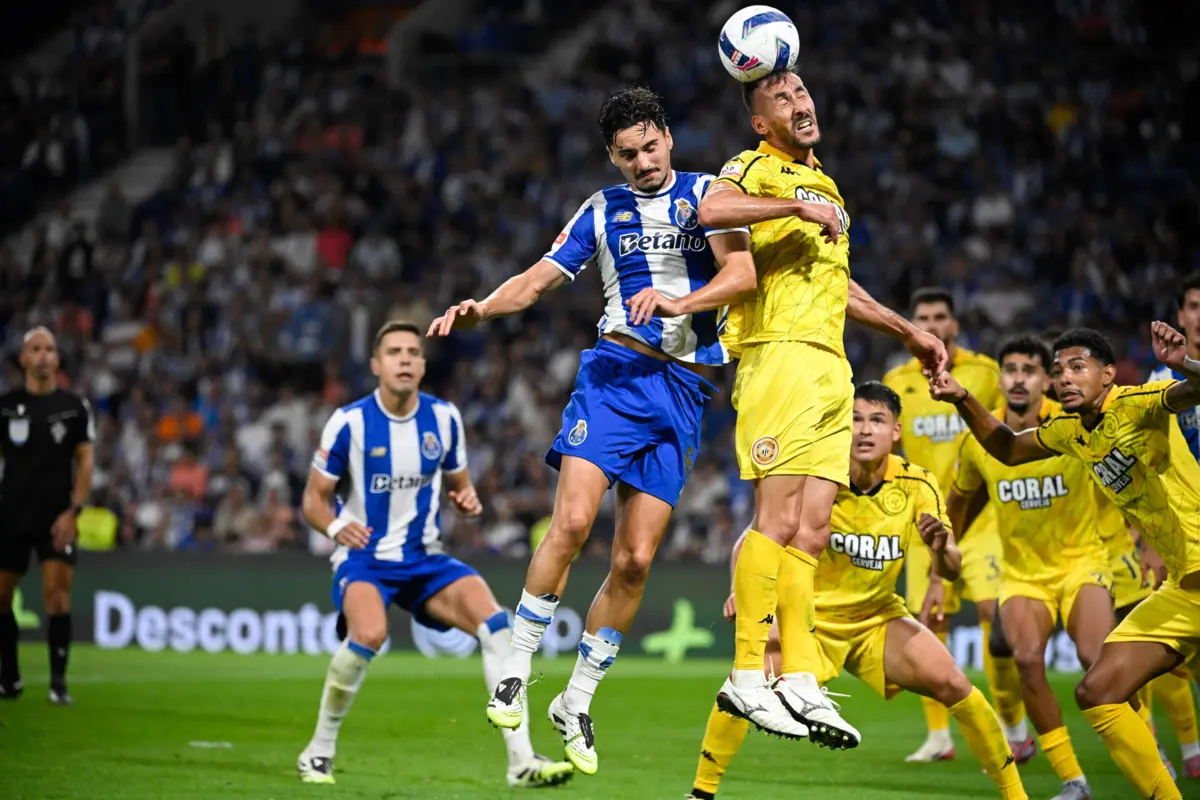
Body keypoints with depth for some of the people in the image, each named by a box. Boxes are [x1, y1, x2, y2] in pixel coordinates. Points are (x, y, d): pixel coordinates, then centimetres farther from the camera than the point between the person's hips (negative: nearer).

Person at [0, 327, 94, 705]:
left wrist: (73, 510, -9)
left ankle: (59, 682, -8)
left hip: (57, 518, -2)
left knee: (57, 595, -12)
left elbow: (84, 461, 1)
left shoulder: (75, 406, 1)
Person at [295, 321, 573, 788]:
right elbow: (314, 498, -4)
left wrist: (468, 500, -10)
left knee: (494, 622, -16)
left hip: (425, 558, 4)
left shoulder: (444, 418, 0)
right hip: (363, 556, -4)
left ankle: (521, 761, -13)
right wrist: (336, 526, -26)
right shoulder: (349, 422, -11)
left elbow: (459, 483, 14)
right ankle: (319, 752, -12)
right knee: (370, 634, -34)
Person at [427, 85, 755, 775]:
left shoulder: (706, 193, 7)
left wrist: (681, 301, -25)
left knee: (636, 559, -3)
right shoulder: (603, 211, 13)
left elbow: (743, 271, -7)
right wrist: (480, 308, -7)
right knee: (573, 520, -19)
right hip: (617, 374, 0)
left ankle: (577, 701, 10)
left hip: (685, 389, 0)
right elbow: (540, 279, 12)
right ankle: (515, 671, -7)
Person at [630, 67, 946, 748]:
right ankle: (748, 673, -12)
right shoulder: (755, 169, 3)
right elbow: (712, 209, -20)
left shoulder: (826, 188, 28)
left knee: (813, 529, 1)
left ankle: (799, 681, -2)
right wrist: (798, 206, -18)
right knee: (779, 518, -14)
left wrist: (907, 332, 42)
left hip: (832, 368, 8)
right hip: (781, 353, -8)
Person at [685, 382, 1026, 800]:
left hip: (880, 618, 2)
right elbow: (752, 539, -17)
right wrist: (741, 586, -38)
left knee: (952, 684, -17)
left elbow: (952, 569, -13)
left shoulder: (917, 485, -12)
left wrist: (940, 549, -37)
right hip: (811, 614, -2)